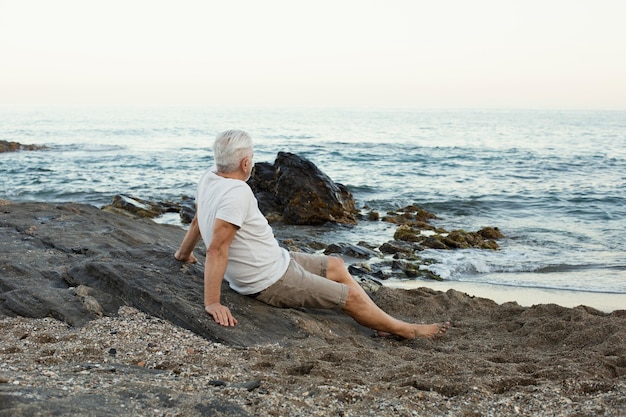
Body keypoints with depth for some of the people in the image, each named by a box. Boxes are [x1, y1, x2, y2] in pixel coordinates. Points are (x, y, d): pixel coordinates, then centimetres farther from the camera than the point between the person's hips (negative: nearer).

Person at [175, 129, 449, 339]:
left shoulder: (209, 178, -2)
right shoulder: (238, 192, -30)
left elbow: (197, 222, 13)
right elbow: (217, 248, -34)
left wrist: (184, 253, 30)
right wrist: (212, 303, -34)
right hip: (272, 282, -10)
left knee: (336, 266, 19)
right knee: (351, 296, 1)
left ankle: (383, 324, 25)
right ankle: (406, 330, 19)